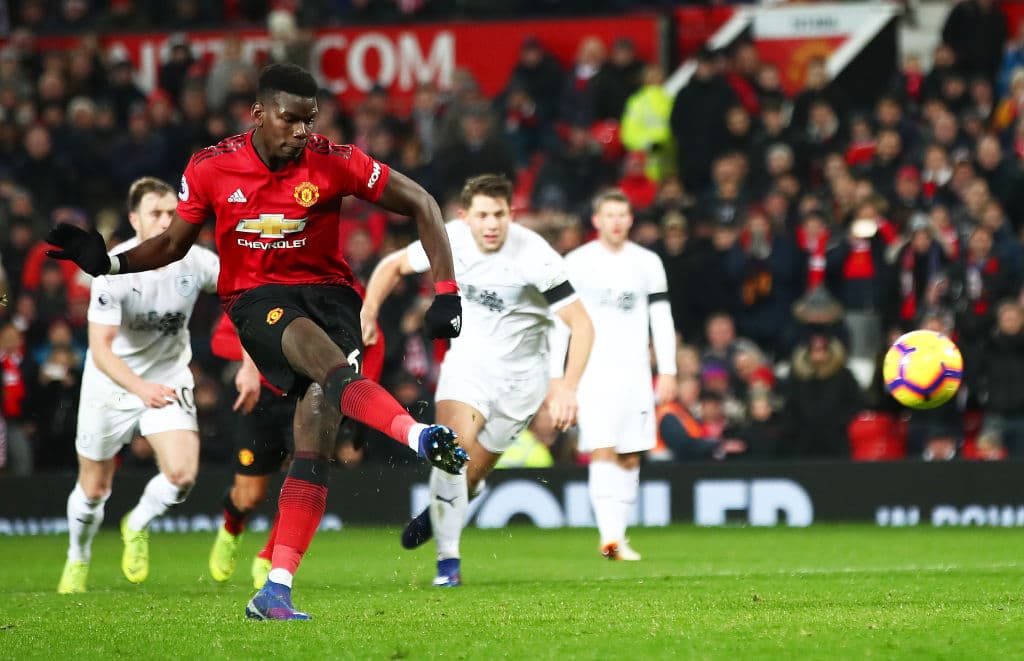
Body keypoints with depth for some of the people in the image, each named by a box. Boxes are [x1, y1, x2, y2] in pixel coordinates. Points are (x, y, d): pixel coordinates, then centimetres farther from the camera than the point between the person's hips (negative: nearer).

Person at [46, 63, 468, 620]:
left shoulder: (334, 162, -6)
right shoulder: (211, 169, -2)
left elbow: (420, 204, 2)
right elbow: (173, 244, 13)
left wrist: (446, 292, -4)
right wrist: (107, 262, -5)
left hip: (327, 292, 1)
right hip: (255, 299, -1)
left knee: (319, 410, -19)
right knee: (327, 360, -35)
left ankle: (277, 589, -19)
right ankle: (420, 437, -57)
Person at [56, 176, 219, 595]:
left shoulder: (195, 262, -18)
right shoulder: (113, 270, -26)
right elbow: (100, 349, -30)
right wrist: (140, 387, -46)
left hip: (169, 380, 2)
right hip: (111, 383, -2)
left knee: (182, 474, -18)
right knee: (93, 489, 10)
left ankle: (137, 527, 15)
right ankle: (77, 559, 41)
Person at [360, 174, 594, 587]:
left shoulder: (534, 256, -24)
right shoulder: (451, 239, -13)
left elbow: (581, 323, -22)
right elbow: (394, 265, 6)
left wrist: (568, 385, -34)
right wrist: (368, 311, -10)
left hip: (520, 372, -2)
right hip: (467, 361, 2)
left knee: (472, 474, 4)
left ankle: (439, 514, 39)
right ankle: (448, 560, -15)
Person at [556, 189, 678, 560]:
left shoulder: (647, 263, 10)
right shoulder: (577, 262, 2)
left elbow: (661, 319, 11)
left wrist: (668, 372, 4)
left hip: (635, 372, 4)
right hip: (593, 371, -4)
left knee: (630, 457, 3)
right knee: (602, 452, -15)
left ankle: (617, 535, 11)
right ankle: (610, 536, -24)